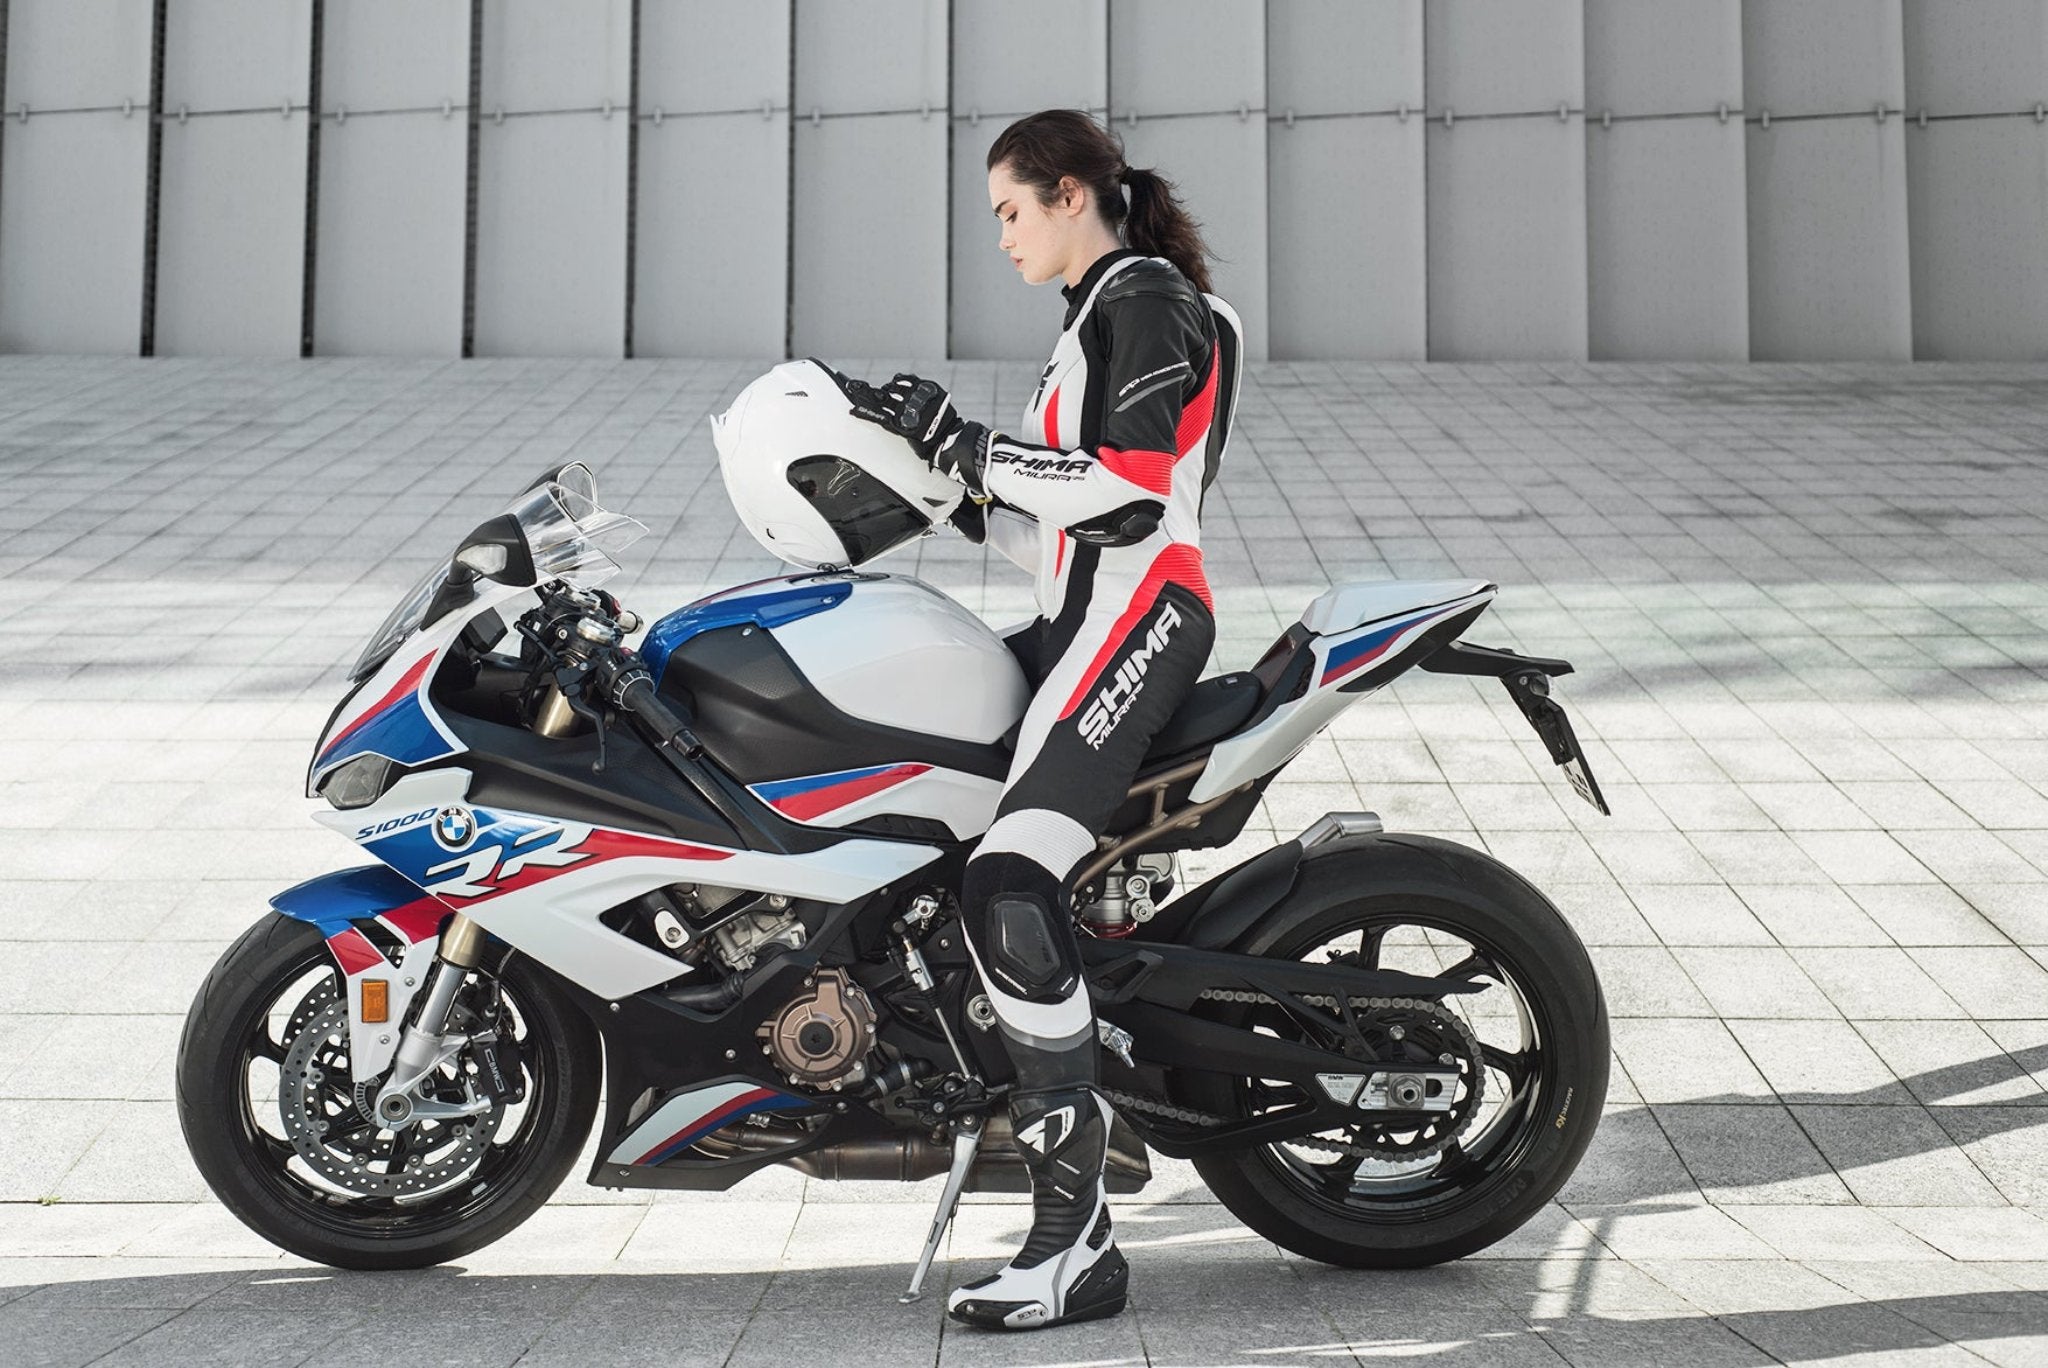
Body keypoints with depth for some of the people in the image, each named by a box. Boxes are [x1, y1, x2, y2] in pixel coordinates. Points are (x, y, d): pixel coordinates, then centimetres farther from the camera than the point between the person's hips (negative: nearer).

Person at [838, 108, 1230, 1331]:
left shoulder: (1147, 299, -5)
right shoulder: (1100, 319, 25)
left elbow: (1123, 494, -19)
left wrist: (962, 439, -14)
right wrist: (947, 475, 12)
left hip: (1139, 615, -11)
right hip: (1087, 622, 11)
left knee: (1008, 888, -24)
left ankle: (1078, 1239, -24)